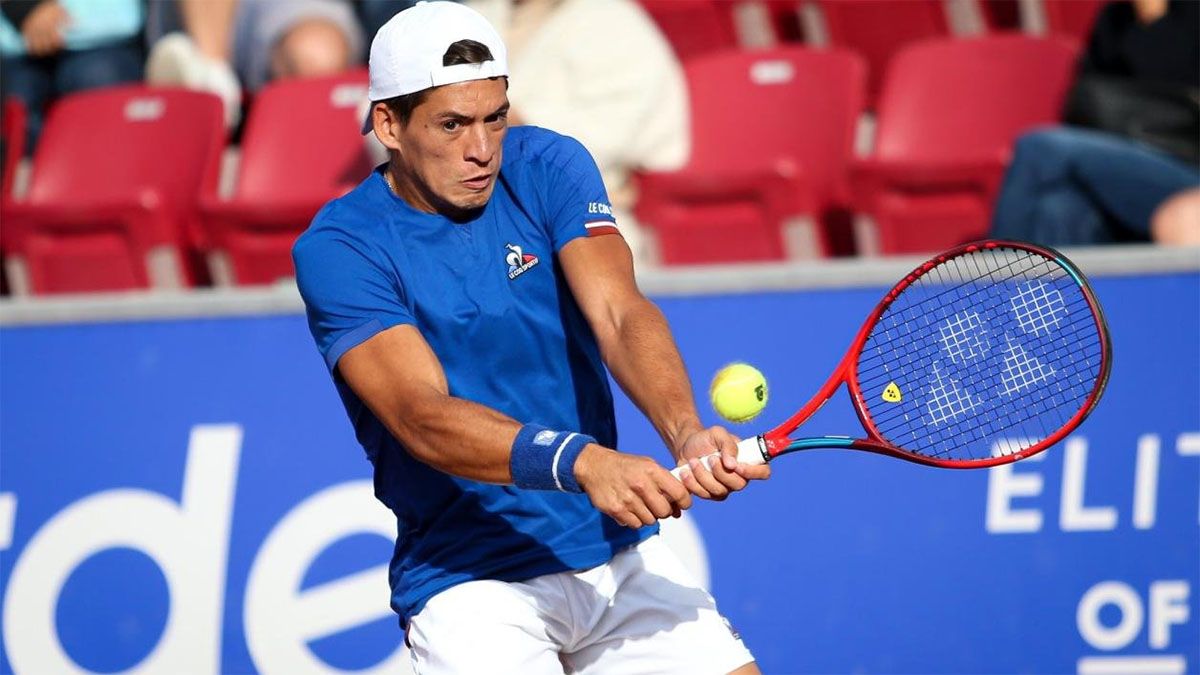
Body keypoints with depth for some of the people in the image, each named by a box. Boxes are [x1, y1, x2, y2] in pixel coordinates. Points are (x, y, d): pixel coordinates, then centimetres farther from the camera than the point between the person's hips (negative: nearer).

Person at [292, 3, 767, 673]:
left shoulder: (549, 169, 0)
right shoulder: (338, 247, -11)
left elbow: (619, 313, -15)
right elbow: (423, 417, -24)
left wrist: (686, 434, -35)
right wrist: (582, 462, -40)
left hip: (619, 551, 3)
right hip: (469, 578, -3)